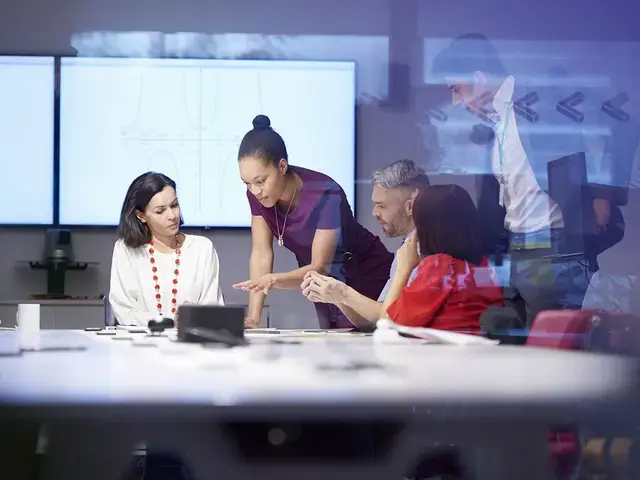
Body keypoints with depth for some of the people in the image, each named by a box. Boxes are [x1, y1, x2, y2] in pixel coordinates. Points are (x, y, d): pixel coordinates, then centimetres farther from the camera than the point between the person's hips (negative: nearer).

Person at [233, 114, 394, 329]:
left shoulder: (325, 195, -30)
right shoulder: (256, 194, -14)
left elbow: (321, 267, -30)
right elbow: (261, 253, -13)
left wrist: (275, 280, -49)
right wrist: (253, 318, -23)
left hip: (365, 281, -5)